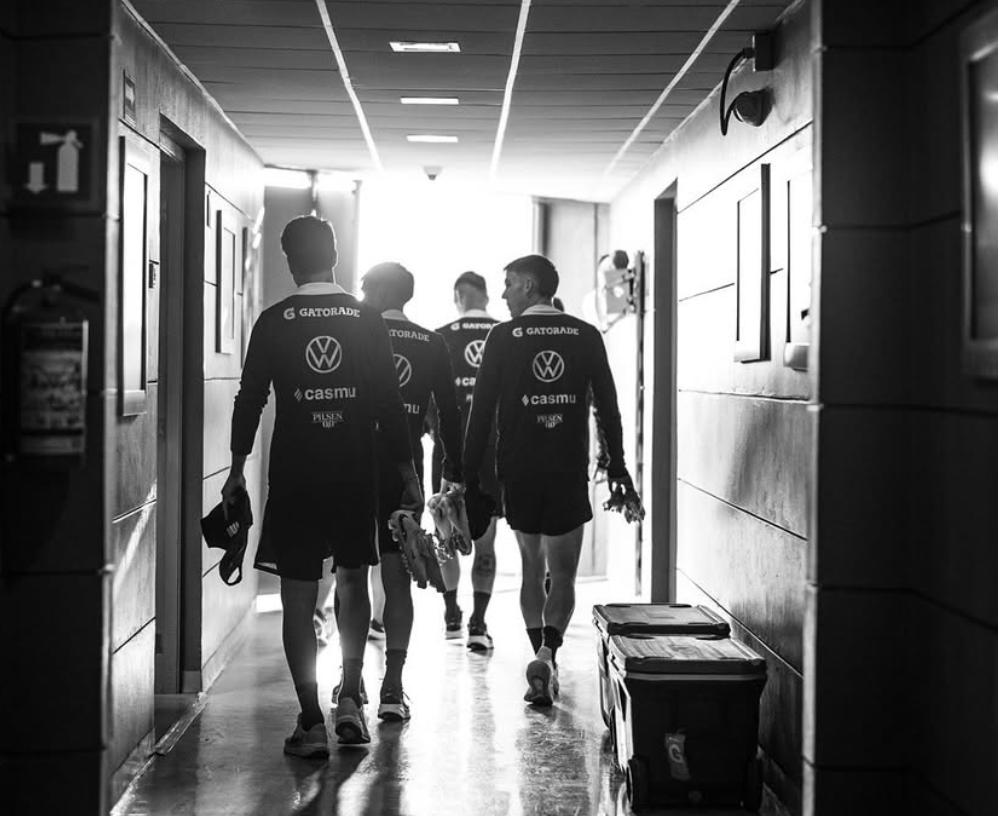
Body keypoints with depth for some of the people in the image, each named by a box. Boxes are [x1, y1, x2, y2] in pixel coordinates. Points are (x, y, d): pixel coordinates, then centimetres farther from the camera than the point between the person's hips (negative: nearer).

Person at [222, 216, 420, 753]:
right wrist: (407, 476, 6)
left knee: (298, 598, 4)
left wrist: (237, 469, 11)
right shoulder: (367, 320, 1)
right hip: (356, 473, 2)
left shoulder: (273, 322, -2)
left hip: (294, 476, -2)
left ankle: (312, 723, 2)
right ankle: (350, 698, 8)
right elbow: (389, 404, 0)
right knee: (353, 579, 20)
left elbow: (249, 400, 0)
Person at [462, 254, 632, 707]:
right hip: (571, 471, 1)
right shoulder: (586, 336, 3)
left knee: (532, 570, 13)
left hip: (519, 470, 0)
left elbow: (482, 409, -2)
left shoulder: (503, 336, -2)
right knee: (563, 574, 7)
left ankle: (543, 663, 10)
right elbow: (607, 406, 5)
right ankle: (547, 654, -14)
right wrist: (616, 464, 14)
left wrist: (468, 472, 3)